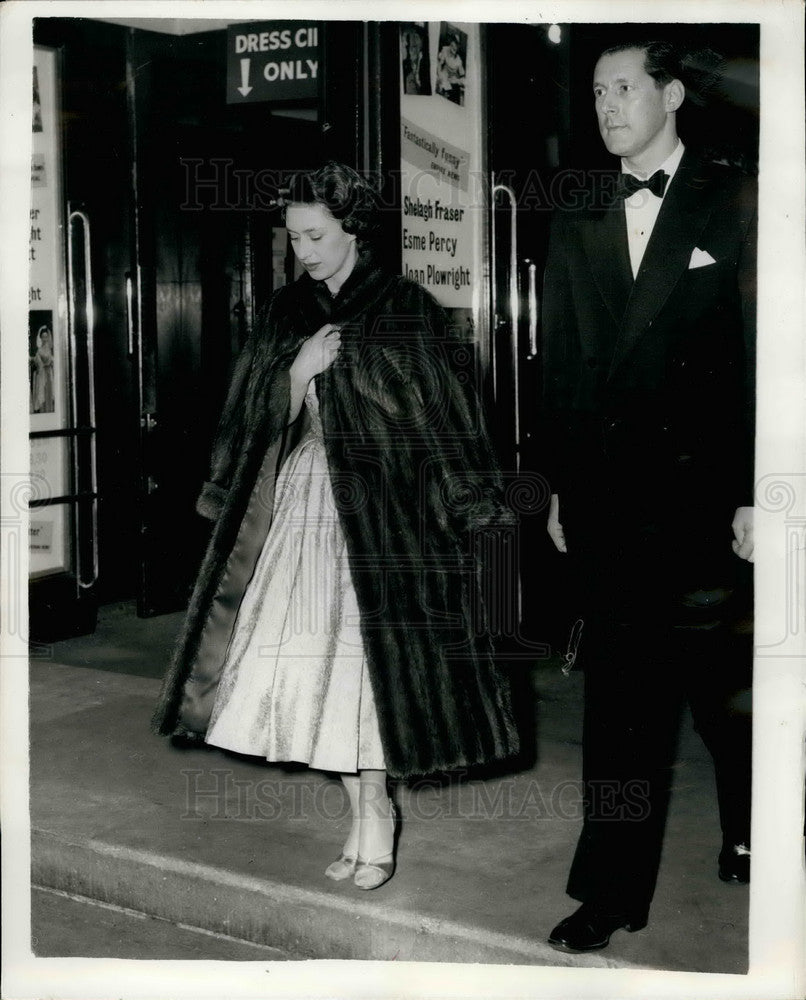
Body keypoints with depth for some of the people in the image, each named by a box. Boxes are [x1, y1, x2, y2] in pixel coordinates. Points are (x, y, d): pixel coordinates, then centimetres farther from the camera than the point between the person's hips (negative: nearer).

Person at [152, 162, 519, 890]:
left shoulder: (406, 309, -3)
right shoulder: (286, 313, 12)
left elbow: (433, 415, -5)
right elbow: (261, 416, 11)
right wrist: (299, 370, -3)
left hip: (380, 509, -5)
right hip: (301, 504, 5)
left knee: (372, 653, -6)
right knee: (305, 659, 1)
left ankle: (376, 815, 8)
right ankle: (368, 812, 13)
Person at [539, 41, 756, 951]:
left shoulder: (735, 205, 1)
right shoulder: (576, 225, 12)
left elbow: (765, 355, -5)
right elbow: (562, 370, 13)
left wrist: (755, 495, -10)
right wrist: (560, 487, 9)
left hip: (704, 492, -3)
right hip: (607, 500, 3)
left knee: (722, 681, 9)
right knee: (619, 689, 5)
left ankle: (751, 834, 35)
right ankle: (613, 890, 11)